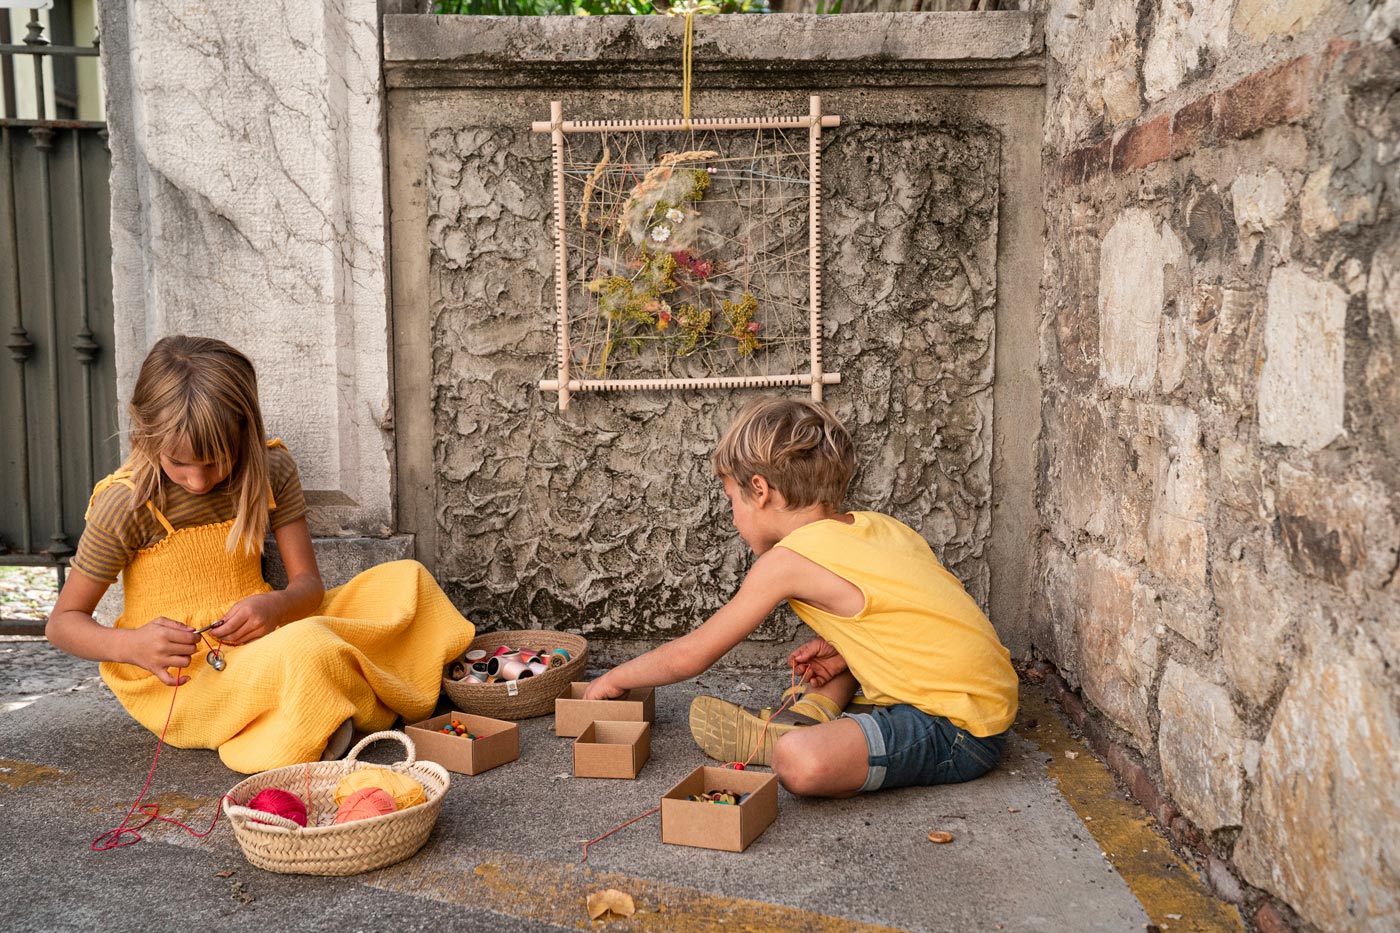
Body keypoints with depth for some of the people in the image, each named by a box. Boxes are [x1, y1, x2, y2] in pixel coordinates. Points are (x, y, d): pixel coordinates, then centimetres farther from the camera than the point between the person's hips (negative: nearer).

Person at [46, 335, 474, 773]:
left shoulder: (271, 471, -3)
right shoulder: (125, 504, -14)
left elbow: (308, 584, 0)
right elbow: (62, 622, -6)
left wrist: (275, 606, -25)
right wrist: (131, 645, -27)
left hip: (262, 639, 6)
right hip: (176, 679, -6)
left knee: (406, 577, 1)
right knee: (307, 645, -37)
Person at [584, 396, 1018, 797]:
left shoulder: (788, 559, -12)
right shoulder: (880, 525, 9)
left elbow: (689, 656, -2)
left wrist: (616, 678, 15)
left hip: (958, 732, -9)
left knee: (800, 762, -31)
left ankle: (774, 738, -2)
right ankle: (813, 714, 8)